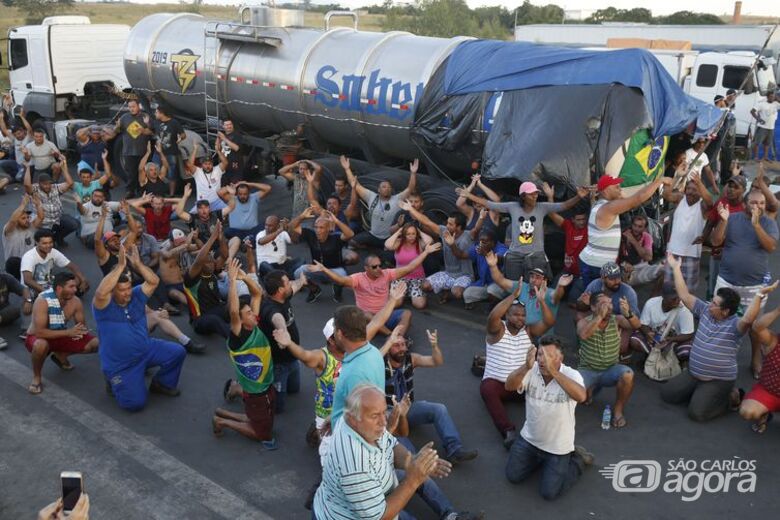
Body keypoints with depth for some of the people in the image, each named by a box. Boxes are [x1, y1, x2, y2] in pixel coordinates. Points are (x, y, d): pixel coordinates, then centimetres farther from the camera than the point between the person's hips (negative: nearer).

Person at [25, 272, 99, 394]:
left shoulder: (75, 301, -15)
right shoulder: (43, 301, -30)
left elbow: (82, 325, -2)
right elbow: (39, 332, -35)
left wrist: (80, 330, -27)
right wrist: (68, 332, -37)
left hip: (61, 336, 5)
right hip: (37, 338, -5)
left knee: (96, 344, -8)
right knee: (41, 345, -42)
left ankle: (60, 356, 15)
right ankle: (36, 377, -12)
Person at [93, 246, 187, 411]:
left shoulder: (136, 296, -1)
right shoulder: (104, 305, -17)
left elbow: (154, 281, -13)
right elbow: (101, 292, -39)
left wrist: (137, 263, -24)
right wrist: (121, 265, -38)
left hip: (146, 349, 6)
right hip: (121, 365, -5)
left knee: (177, 352, -12)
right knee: (135, 403, -18)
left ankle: (162, 383, 15)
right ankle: (116, 381, 15)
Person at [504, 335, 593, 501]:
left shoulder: (571, 375, -24)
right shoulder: (532, 371, -15)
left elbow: (581, 396, -46)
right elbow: (509, 386, -31)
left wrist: (553, 371, -55)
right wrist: (526, 367, -49)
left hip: (558, 446, -4)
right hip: (529, 438, 4)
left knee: (549, 493, 0)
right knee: (513, 476, 9)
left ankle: (578, 459, 22)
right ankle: (539, 457, 33)